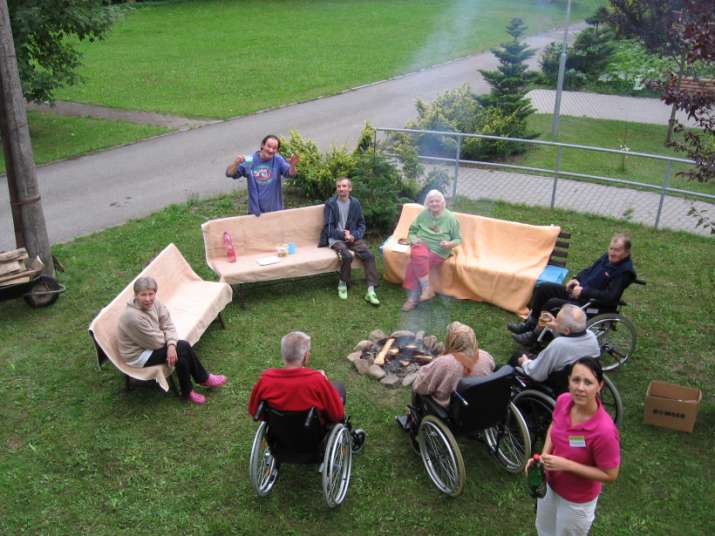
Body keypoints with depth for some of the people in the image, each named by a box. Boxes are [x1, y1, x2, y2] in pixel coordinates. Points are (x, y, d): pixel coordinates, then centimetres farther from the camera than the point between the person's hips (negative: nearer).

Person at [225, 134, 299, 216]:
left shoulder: (278, 161, -6)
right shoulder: (250, 161, -6)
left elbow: (290, 173, -21)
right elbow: (229, 173, -8)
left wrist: (292, 166, -44)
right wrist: (236, 163, -29)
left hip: (275, 211, 0)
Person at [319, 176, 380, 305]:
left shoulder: (355, 203, 7)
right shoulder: (330, 203, -2)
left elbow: (361, 225, 10)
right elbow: (328, 228, -3)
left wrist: (354, 236, -9)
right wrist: (343, 235, -15)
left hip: (353, 237, 3)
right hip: (336, 238, -3)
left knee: (368, 255, -24)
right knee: (347, 256, -33)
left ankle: (371, 291, -24)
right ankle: (342, 284, -6)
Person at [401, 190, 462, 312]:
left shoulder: (450, 218, 0)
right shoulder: (423, 214, 7)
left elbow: (458, 239, 5)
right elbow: (412, 231, 12)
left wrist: (449, 244, -17)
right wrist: (414, 239, -10)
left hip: (438, 252, -3)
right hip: (421, 246, 3)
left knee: (414, 264, -30)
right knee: (419, 255, -36)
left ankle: (413, 298, -19)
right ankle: (427, 289, -28)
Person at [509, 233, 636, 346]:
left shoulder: (625, 271, -19)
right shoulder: (607, 257, 4)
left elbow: (609, 297, -27)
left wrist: (583, 292, -25)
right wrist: (576, 279, 1)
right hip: (579, 291, 9)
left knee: (552, 303, -22)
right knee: (544, 288, -1)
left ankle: (535, 337, -7)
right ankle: (529, 324, 6)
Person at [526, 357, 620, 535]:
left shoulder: (604, 431, -37)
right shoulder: (563, 401, -19)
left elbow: (610, 475, -24)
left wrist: (566, 465, -30)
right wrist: (543, 456, -11)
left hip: (576, 500, -5)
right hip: (550, 484, 6)